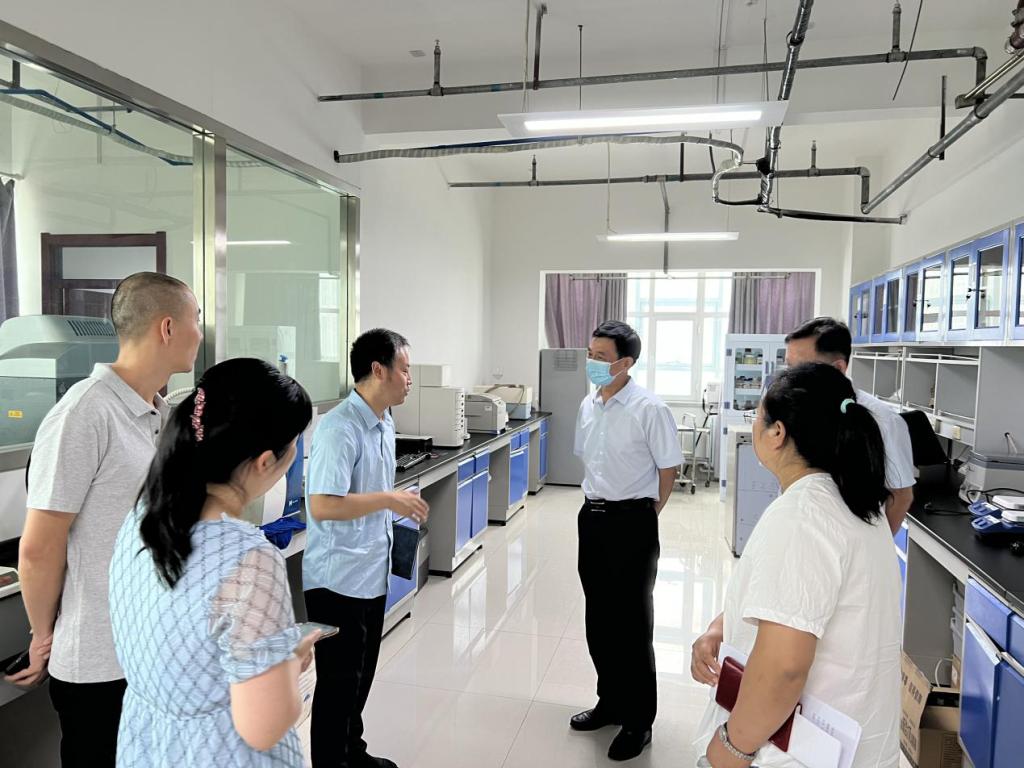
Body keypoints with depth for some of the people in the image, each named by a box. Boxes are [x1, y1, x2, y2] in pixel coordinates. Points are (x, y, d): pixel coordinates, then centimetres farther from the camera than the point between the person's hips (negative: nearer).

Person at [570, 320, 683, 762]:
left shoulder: (648, 409, -16)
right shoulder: (588, 405, 5)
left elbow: (668, 468, -9)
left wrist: (645, 514, 0)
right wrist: (597, 501, 14)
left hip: (632, 522, -7)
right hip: (592, 518, 7)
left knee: (632, 624, 5)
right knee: (599, 620, 17)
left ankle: (639, 721, 22)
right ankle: (611, 702, 36)